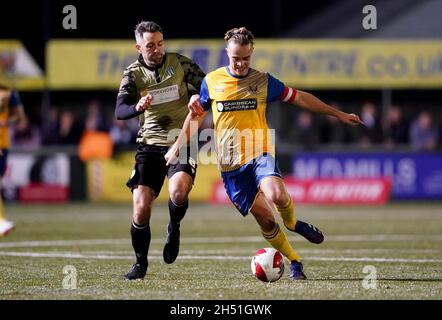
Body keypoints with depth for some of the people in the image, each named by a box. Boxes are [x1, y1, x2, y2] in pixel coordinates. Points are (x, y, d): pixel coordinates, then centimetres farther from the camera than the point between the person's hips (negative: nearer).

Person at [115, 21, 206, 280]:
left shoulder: (180, 63, 1)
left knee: (178, 191, -28)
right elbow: (120, 111, -12)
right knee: (141, 206, -8)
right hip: (150, 144, 1)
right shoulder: (133, 74, 1)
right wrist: (137, 107, -35)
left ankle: (174, 228, 5)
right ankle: (141, 264, 12)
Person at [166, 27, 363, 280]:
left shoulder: (263, 81, 3)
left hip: (260, 153, -1)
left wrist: (338, 114, 13)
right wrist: (178, 146, 16)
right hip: (231, 163, 1)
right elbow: (196, 114, 18)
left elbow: (299, 97, 11)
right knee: (264, 218, -5)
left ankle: (292, 223, 3)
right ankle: (294, 262, 13)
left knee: (276, 195, -31)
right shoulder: (211, 81, 4)